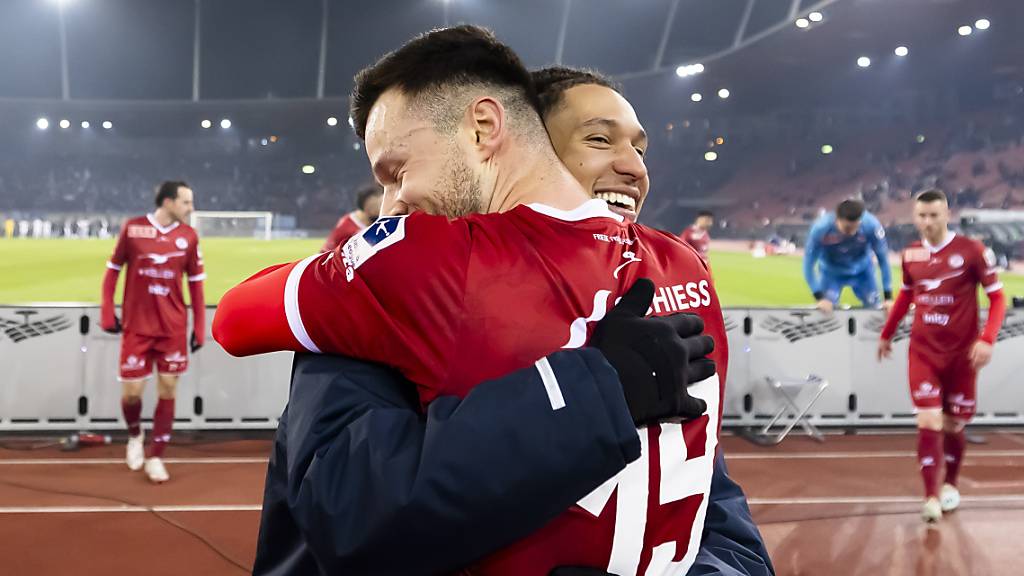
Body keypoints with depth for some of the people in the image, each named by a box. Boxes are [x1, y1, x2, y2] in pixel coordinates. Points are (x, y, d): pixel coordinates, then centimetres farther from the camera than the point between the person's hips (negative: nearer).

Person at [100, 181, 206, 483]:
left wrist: (199, 328, 1)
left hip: (173, 328, 2)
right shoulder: (132, 229, -6)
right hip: (136, 326, -2)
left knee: (167, 390, 1)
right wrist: (107, 314, -1)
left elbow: (195, 283, 5)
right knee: (131, 392, -2)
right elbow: (113, 269, 3)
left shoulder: (189, 236, -1)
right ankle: (135, 435, 30)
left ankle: (155, 457, 14)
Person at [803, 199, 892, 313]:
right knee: (826, 310, -14)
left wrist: (888, 297, -19)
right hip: (831, 272, -1)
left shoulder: (871, 224, -33)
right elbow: (809, 264, -24)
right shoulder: (821, 228, -35)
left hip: (862, 270, 2)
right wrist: (820, 298, -30)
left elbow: (883, 259, -20)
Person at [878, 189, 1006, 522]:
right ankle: (931, 498, -6)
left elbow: (997, 298, -8)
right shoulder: (911, 255, 2)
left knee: (953, 425, 10)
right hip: (923, 351, 2)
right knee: (928, 423, -9)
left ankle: (950, 484, 34)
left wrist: (987, 340, -20)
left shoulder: (972, 251, -11)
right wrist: (887, 334, 24)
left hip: (961, 353, -2)